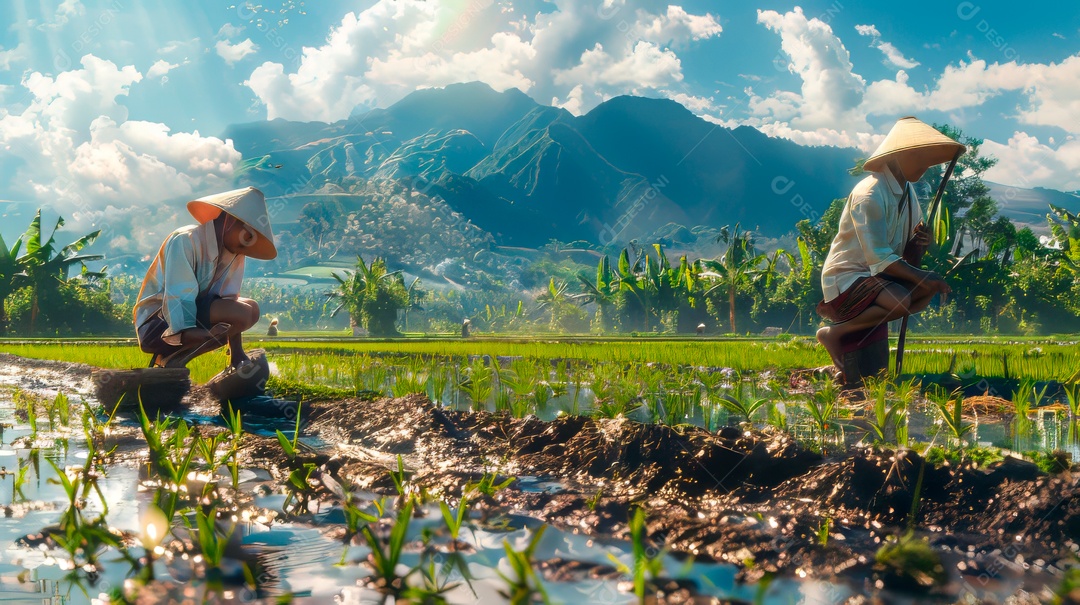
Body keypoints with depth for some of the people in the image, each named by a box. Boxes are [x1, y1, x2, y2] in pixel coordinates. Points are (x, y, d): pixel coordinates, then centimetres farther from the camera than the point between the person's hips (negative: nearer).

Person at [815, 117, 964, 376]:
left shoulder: (907, 192, 9)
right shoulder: (870, 194, -20)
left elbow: (909, 260, 10)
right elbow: (879, 258, -25)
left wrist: (919, 243, -12)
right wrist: (922, 277, -30)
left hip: (877, 276, 9)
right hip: (847, 278, -9)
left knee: (931, 288, -8)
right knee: (899, 300, -32)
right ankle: (833, 332, -13)